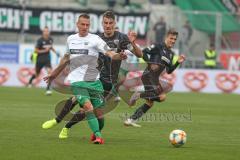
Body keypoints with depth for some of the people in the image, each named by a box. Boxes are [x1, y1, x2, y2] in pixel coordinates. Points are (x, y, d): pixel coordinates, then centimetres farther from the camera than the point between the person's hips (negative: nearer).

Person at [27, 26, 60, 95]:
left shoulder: (50, 39, 1)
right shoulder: (40, 40, -16)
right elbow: (36, 50, -12)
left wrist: (55, 52, 9)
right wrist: (45, 51, -21)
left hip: (47, 59, 3)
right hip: (39, 59, -3)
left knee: (50, 71, -21)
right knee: (37, 74, 13)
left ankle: (48, 89, -20)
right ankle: (30, 82, 48)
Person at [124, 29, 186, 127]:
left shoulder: (171, 54, 19)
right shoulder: (158, 47, -4)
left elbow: (169, 71, 20)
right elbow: (144, 52, -9)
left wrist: (178, 63, 8)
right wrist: (150, 63, -18)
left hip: (154, 78, 9)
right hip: (149, 75, -9)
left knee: (150, 102, 10)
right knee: (162, 96, -25)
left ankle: (131, 120, 16)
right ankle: (139, 95, -14)